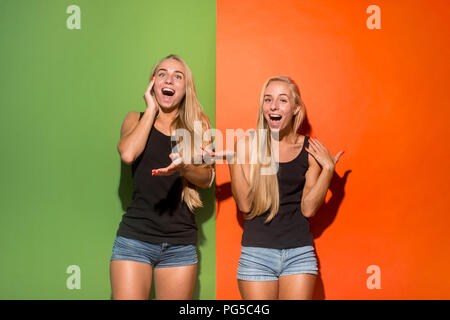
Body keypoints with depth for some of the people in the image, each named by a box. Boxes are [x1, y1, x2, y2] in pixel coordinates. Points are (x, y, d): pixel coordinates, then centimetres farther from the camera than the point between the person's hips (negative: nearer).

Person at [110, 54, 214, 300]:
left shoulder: (198, 123, 9)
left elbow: (207, 178, 0)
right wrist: (151, 109, -3)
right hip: (135, 237, -1)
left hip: (180, 243, 1)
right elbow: (127, 153, -14)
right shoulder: (136, 119, 9)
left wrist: (184, 167, -23)